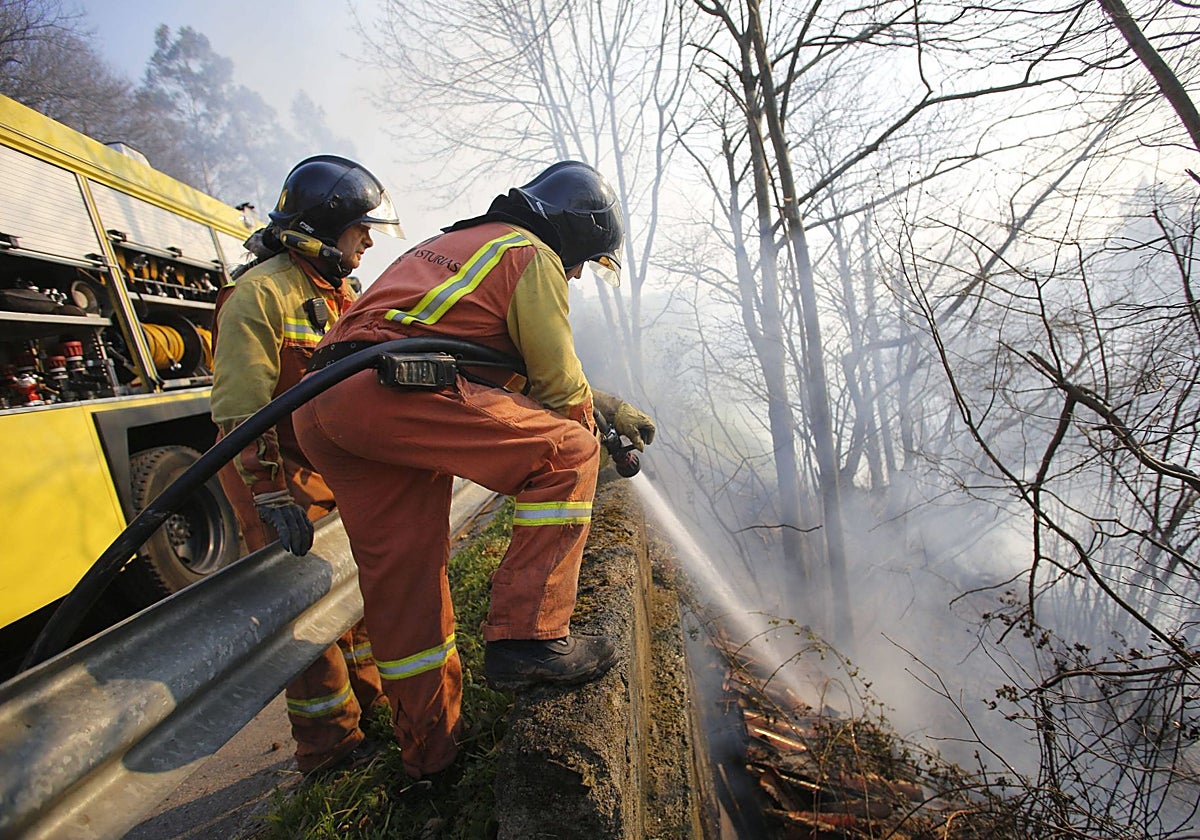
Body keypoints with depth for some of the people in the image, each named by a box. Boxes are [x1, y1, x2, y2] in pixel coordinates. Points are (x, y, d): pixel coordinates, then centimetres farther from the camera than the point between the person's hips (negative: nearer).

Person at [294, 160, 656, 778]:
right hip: (392, 388, -10)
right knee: (566, 454, -2)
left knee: (401, 580, 14)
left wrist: (611, 408, 38)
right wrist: (593, 445, 24)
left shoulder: (461, 242, 35)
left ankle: (432, 750, 30)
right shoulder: (533, 255, 7)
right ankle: (528, 636, -4)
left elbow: (535, 367, 37)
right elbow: (559, 384, 5)